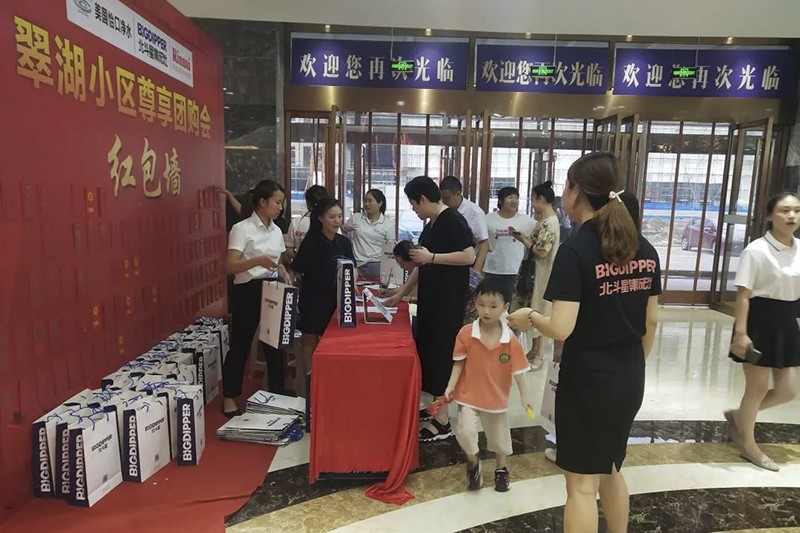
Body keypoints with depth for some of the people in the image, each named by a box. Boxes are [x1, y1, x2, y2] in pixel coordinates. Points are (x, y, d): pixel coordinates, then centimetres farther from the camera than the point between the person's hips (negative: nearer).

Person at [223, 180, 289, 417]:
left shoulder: (276, 231, 10)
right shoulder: (242, 229, -11)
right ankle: (229, 398, 18)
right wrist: (257, 261, -35)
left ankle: (277, 394, 24)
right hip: (248, 291, -6)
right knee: (240, 345, 3)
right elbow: (230, 266, -19)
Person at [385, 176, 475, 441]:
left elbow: (469, 256, -22)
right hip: (431, 298, 9)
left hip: (449, 300, -9)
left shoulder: (453, 220, -13)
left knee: (442, 353, -4)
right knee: (428, 350, 12)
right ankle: (436, 406, 26)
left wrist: (431, 256, -20)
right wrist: (401, 293, 20)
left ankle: (443, 421, 6)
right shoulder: (430, 226, 15)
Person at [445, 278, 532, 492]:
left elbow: (518, 370, -7)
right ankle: (473, 461, 17)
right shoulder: (466, 333, -15)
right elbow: (459, 363, -7)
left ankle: (501, 469, 46)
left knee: (499, 436, 17)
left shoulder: (510, 340, -14)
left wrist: (524, 396, -9)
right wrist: (451, 385, -15)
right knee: (465, 431, -16)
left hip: (496, 397, 1)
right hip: (469, 394, -1)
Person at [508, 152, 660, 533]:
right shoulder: (644, 249, 2)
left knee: (582, 483, 9)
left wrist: (529, 318, -4)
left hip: (587, 379, -7)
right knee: (610, 469, 26)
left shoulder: (575, 249, -19)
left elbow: (562, 329, -23)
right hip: (630, 380, 7)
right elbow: (650, 322, 9)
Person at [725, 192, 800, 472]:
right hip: (760, 322, -7)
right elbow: (743, 295, -16)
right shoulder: (757, 250, -14)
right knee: (758, 387, 6)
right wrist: (740, 332, -21)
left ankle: (738, 416, 35)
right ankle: (749, 445, 26)